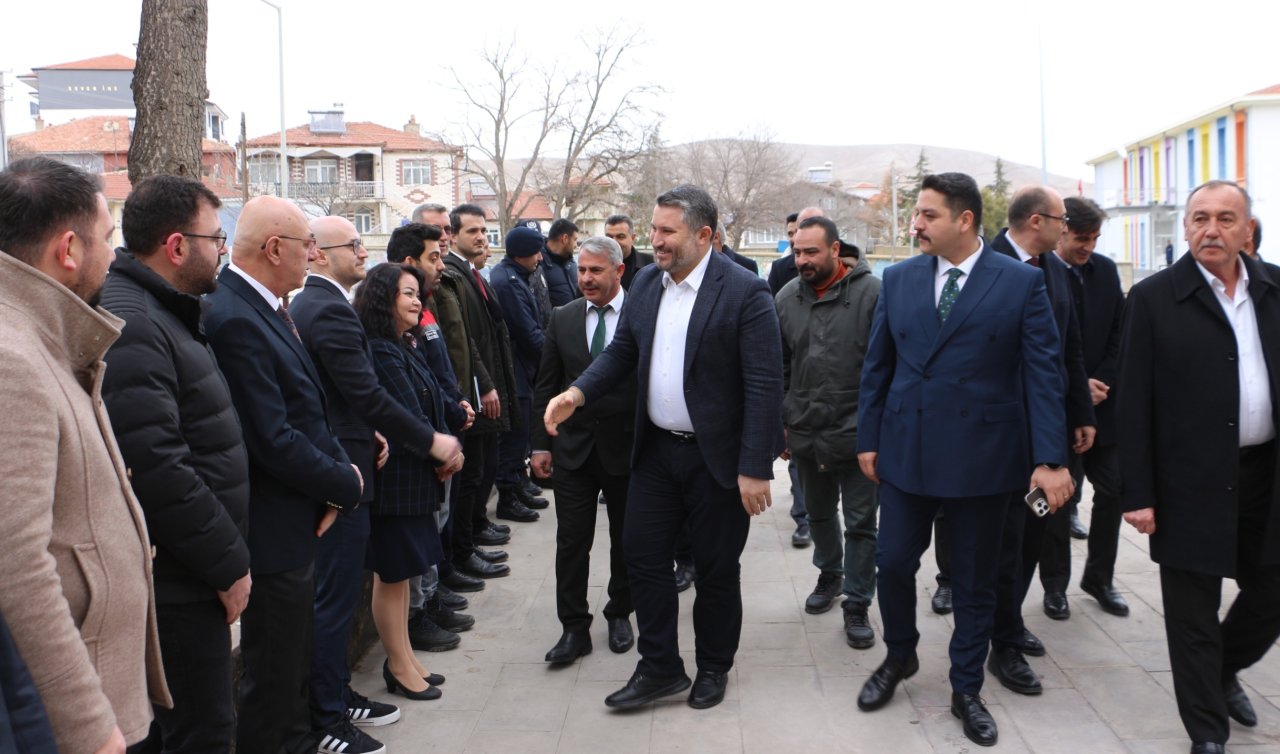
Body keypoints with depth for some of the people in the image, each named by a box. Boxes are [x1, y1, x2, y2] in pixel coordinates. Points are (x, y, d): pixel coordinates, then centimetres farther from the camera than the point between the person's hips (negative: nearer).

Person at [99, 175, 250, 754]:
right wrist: (228, 564, -17)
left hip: (190, 570, 10)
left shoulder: (164, 315, 13)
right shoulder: (129, 326, -20)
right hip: (177, 578, -10)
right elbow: (157, 471, -26)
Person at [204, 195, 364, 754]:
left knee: (294, 669, 23)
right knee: (272, 681, 6)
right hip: (274, 535, -10)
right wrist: (345, 483, -13)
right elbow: (274, 441, -25)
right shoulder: (234, 319, -22)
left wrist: (339, 469, -4)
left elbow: (307, 409, 12)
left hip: (298, 523, 10)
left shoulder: (265, 309, 8)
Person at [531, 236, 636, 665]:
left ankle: (619, 614, 32)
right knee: (571, 542, 4)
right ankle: (574, 628, 14)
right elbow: (546, 386, 6)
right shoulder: (563, 319, 3)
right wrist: (541, 444, 2)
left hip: (628, 448, -2)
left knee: (625, 540, 14)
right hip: (574, 448, 2)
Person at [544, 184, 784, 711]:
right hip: (656, 448, 6)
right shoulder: (645, 282, 3)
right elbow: (622, 351, 10)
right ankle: (660, 668, 24)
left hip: (717, 456, -5)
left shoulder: (744, 292, -16)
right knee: (643, 555, 8)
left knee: (715, 568, 10)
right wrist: (578, 392, -8)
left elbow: (765, 385, -18)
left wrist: (755, 468, -20)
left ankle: (713, 668, 31)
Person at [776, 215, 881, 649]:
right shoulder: (787, 298, 3)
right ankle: (829, 575, 43)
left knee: (860, 522, 5)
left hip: (857, 432, -4)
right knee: (819, 512, 21)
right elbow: (778, 368, 9)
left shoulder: (870, 293, -11)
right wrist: (779, 422, 8)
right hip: (806, 432, 5)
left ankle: (856, 604, 18)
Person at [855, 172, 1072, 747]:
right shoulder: (898, 279, 4)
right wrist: (868, 439, 6)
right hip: (905, 451, 2)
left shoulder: (1022, 283, -5)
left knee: (975, 580, 10)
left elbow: (1042, 373, -7)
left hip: (982, 456, -2)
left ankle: (966, 689, 28)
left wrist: (1050, 458, -13)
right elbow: (876, 365, 8)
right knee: (892, 564, 7)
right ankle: (900, 657, 35)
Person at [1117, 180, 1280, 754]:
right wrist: (1137, 493, -11)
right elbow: (1133, 403, -7)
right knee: (1193, 615, 6)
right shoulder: (1154, 298, -6)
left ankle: (1224, 671, 44)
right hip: (1192, 483, -4)